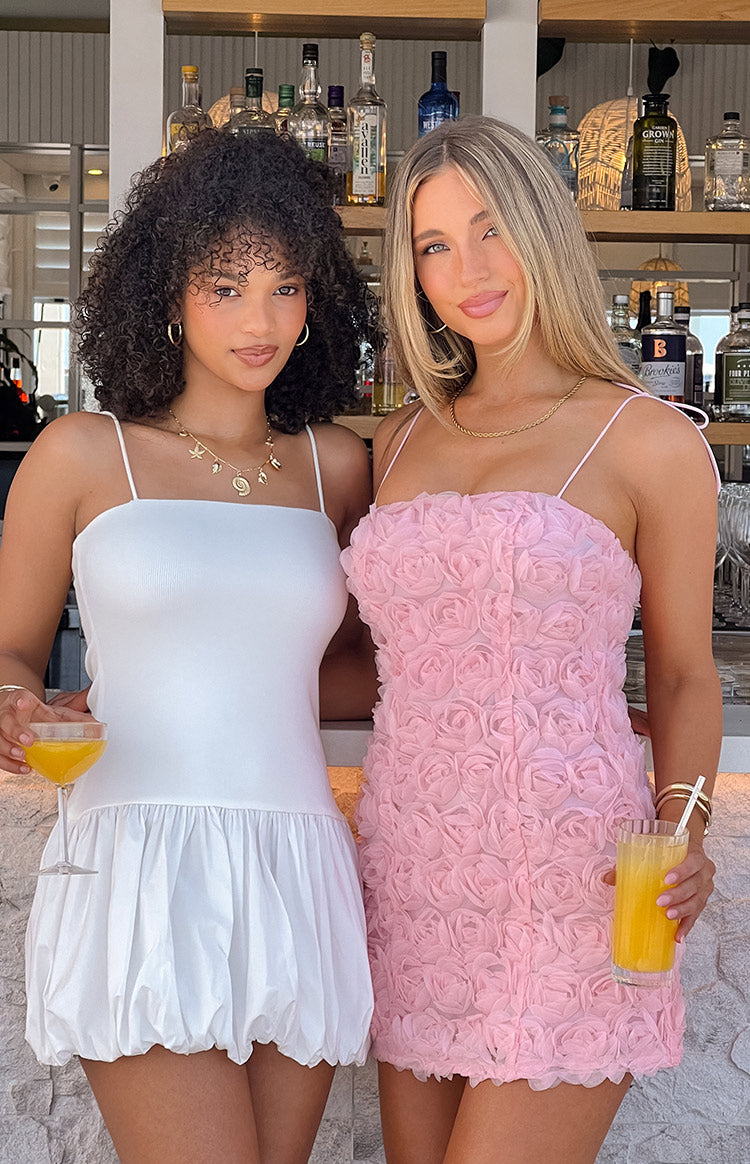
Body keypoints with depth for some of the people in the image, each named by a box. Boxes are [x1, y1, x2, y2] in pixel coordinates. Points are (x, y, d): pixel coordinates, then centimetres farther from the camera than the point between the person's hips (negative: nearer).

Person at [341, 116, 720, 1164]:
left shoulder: (648, 440, -2)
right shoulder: (398, 446, 12)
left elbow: (683, 673, 3)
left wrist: (682, 834, -14)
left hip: (572, 893, -5)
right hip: (417, 881, 5)